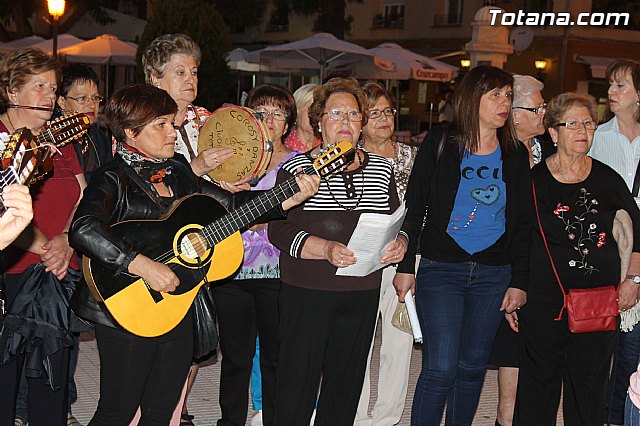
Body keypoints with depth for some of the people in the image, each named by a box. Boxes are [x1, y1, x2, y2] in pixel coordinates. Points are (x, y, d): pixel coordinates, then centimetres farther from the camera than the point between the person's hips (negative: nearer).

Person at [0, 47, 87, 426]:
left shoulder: (60, 140, 16)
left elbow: (84, 200, 10)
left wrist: (65, 241, -6)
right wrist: (42, 246, -18)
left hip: (61, 273, 6)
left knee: (53, 380, 11)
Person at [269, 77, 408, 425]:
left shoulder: (381, 169, 11)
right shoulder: (297, 168, -2)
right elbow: (279, 230, -10)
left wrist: (399, 244, -8)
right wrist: (326, 249, -24)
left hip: (363, 293, 4)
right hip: (307, 291, -4)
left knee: (347, 382, 11)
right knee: (298, 382, 1)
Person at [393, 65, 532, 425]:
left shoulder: (516, 154, 8)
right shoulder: (441, 143, -1)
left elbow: (522, 222, 10)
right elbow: (413, 206, 0)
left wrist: (519, 281, 5)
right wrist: (406, 266, -4)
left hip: (494, 274, 3)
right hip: (441, 269, -3)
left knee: (473, 366, 11)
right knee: (440, 369, -9)